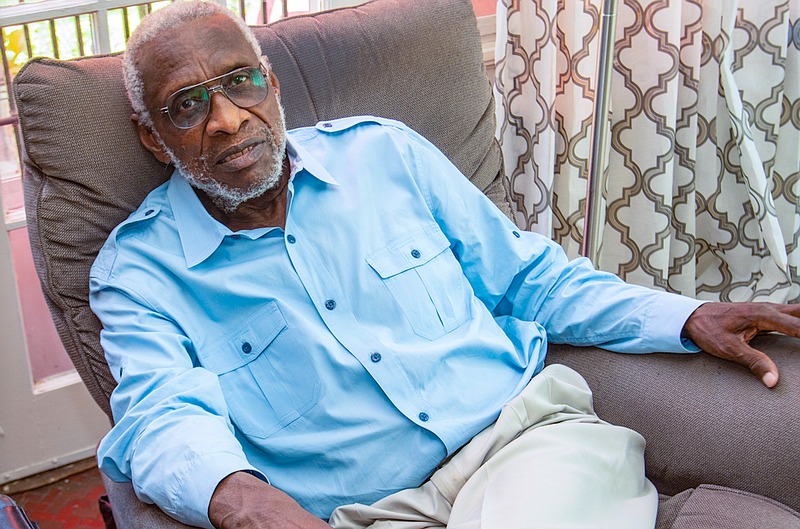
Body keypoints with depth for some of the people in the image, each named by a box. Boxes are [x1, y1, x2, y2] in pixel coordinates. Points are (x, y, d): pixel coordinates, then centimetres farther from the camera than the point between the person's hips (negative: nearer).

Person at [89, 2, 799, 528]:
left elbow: (530, 278, 18)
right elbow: (163, 413, -13)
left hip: (525, 429, 1)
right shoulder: (138, 272, 6)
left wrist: (688, 319, 6)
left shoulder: (381, 152, 13)